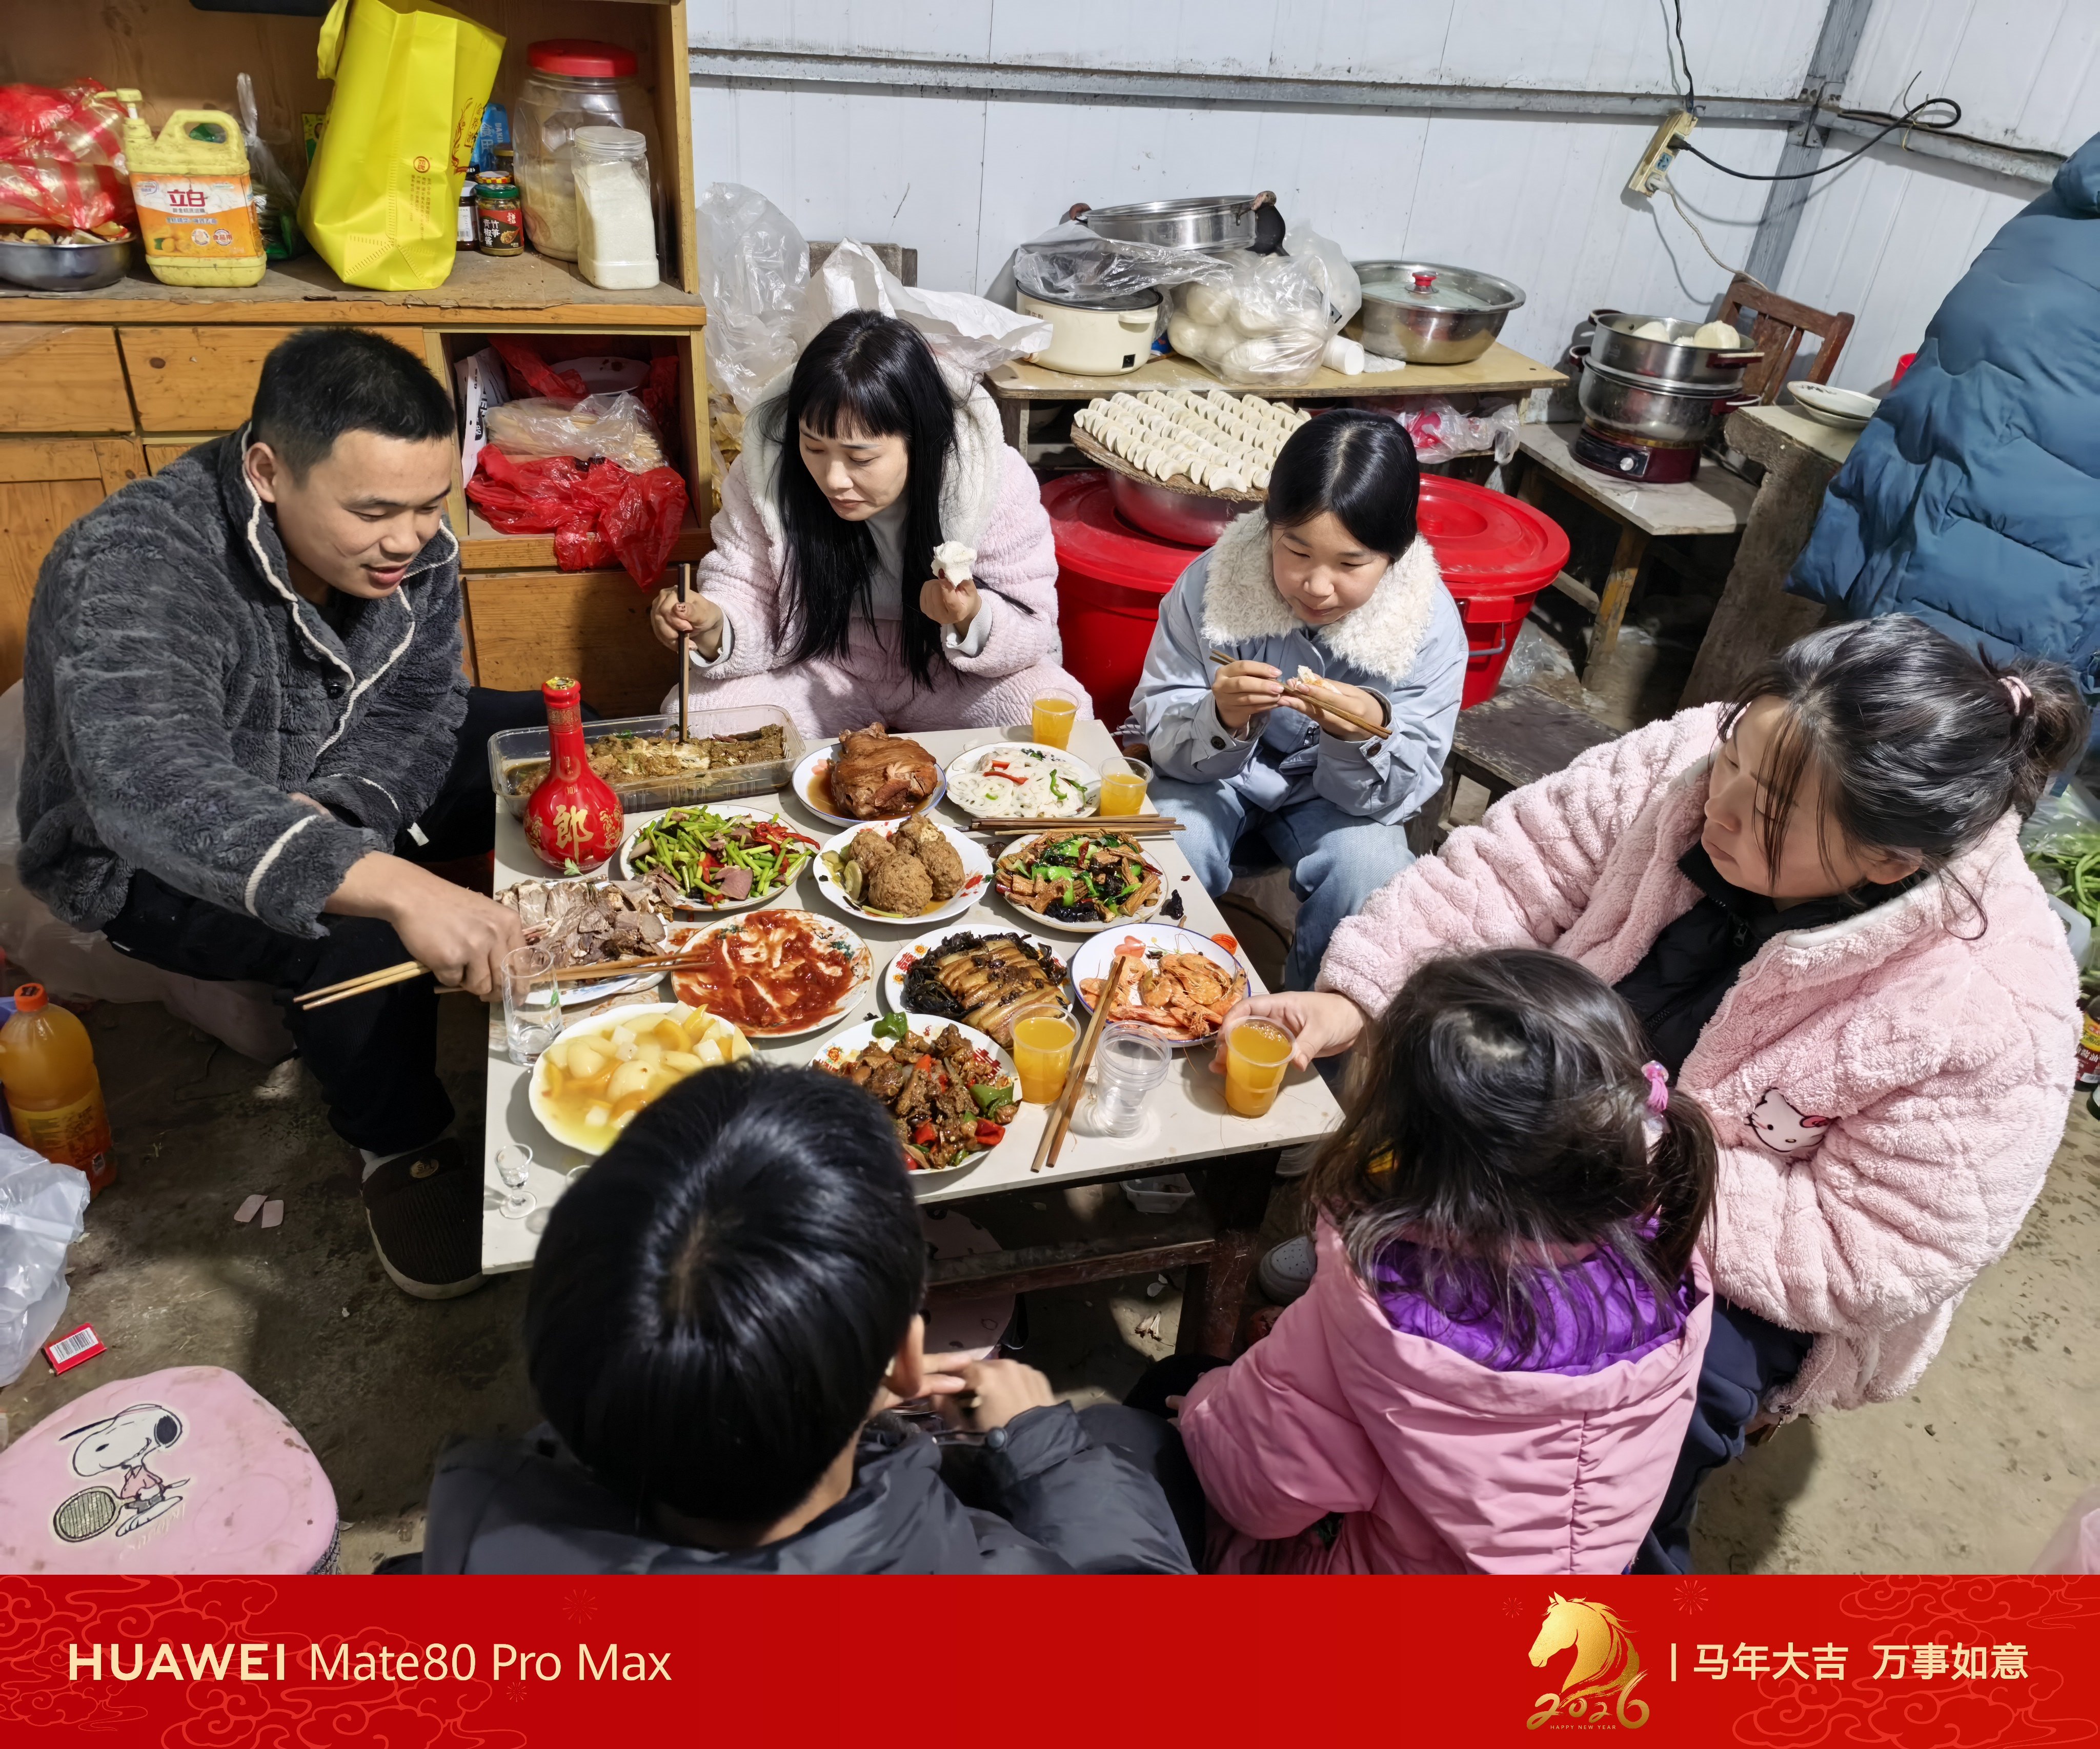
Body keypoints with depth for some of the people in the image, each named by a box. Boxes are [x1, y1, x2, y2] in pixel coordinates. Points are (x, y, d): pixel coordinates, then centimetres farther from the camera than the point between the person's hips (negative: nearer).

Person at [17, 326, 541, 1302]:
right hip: (148, 856, -6)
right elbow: (153, 791, -52)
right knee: (353, 928, -35)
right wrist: (401, 888, -66)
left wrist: (329, 810, -31)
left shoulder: (410, 542, -17)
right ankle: (398, 1147, -7)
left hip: (345, 779, 6)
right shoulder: (129, 572, -36)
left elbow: (418, 706, -9)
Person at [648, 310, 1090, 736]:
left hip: (949, 670, -1)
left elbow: (1033, 630, -16)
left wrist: (973, 619, -39)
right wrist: (713, 628, -35)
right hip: (820, 668, 2)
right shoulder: (766, 471, -17)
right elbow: (746, 604, -10)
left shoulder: (995, 480, -21)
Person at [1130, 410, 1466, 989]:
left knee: (1372, 871, -26)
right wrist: (1221, 718, -40)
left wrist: (1369, 735, -39)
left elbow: (1400, 791, -16)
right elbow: (1160, 733, -17)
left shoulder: (1430, 624, -20)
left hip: (1333, 794, 1)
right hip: (1216, 774, 0)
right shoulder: (1212, 583, -22)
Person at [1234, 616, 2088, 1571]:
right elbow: (1504, 873, -17)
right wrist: (1351, 998, -28)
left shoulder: (1994, 1020, -29)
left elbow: (1865, 1261, -24)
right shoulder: (1687, 763, -21)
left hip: (1750, 1276, -4)